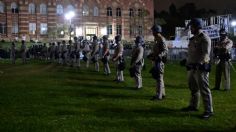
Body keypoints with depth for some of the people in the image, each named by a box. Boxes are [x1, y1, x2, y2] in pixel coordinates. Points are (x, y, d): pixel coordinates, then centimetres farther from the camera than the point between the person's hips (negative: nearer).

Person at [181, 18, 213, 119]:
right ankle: (193, 106, 32)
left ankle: (209, 111, 0)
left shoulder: (204, 38, -12)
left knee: (204, 90, -6)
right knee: (193, 88, 18)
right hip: (192, 67, 9)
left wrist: (199, 63, -34)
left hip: (201, 68, -9)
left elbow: (206, 54, -23)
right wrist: (187, 62, 24)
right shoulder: (192, 39, 16)